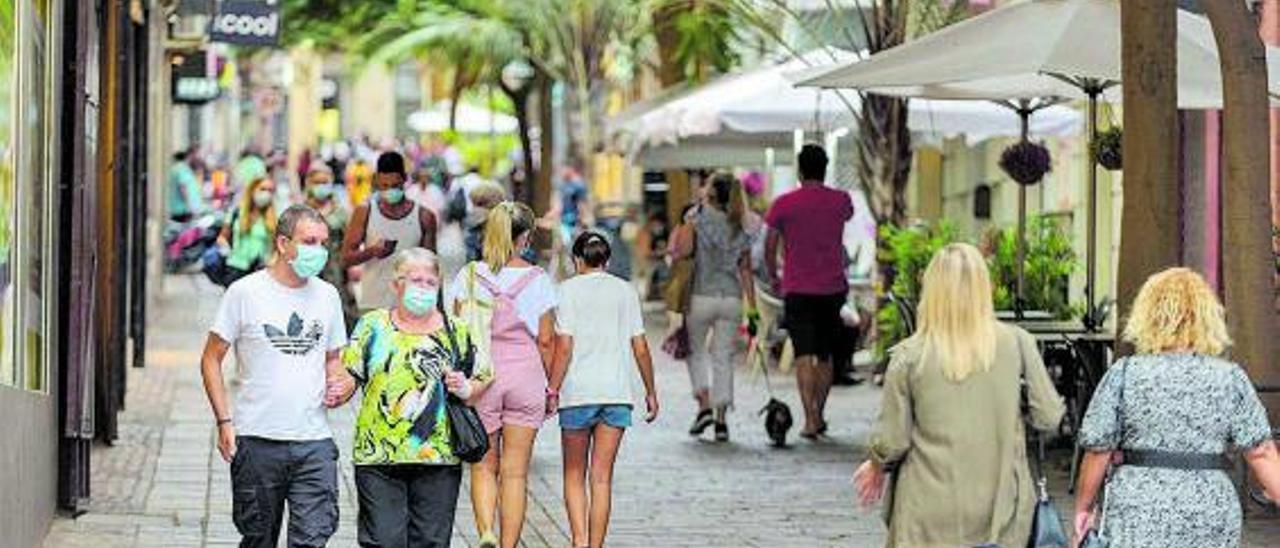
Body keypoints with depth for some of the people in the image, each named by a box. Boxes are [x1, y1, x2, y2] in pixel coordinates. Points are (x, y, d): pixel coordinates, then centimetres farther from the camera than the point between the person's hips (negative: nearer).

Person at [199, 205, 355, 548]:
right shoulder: (246, 293, -2)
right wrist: (224, 421, -7)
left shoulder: (327, 295, 10)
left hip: (314, 442, 2)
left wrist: (341, 383, 0)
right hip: (258, 440, -2)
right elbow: (211, 359, 1)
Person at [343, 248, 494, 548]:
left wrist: (466, 389, -5)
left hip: (439, 460, 2)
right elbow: (348, 376, 4)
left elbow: (482, 379, 15)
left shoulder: (456, 331, 10)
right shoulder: (372, 326, 6)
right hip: (378, 457, -2)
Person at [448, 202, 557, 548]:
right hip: (526, 376, -1)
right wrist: (552, 386, 10)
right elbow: (546, 340, -1)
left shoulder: (468, 276, 0)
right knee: (515, 471, 6)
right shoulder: (537, 279, -3)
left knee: (483, 466, 11)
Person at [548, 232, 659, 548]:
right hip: (617, 391, 2)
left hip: (578, 391, -2)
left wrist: (553, 390, -4)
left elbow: (564, 347, -8)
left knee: (574, 475, 9)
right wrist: (650, 392, 13)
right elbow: (640, 347, 5)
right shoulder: (625, 291, 7)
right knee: (602, 477, 4)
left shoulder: (569, 290, -1)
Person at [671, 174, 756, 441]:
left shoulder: (699, 217, -6)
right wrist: (752, 308, 8)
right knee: (724, 357, 7)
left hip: (702, 296, -3)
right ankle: (721, 419, 2)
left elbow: (685, 251, -16)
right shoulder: (740, 230, 7)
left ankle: (705, 406, 0)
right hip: (732, 298, 3)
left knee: (696, 351, 16)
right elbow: (746, 271, 7)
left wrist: (673, 255, 7)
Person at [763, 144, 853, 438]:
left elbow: (769, 248, 1)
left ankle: (810, 419, -17)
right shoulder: (841, 201, 2)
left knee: (804, 357, -6)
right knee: (825, 356, 15)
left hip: (798, 290, -3)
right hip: (833, 289, 3)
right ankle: (818, 416, 20)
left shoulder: (784, 204, -5)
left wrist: (773, 276, 17)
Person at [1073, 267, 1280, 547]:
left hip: (1139, 520, -2)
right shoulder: (1231, 379, 2)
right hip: (1212, 521, 2)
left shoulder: (1123, 375, -2)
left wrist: (1084, 506, 13)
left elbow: (1098, 451, 0)